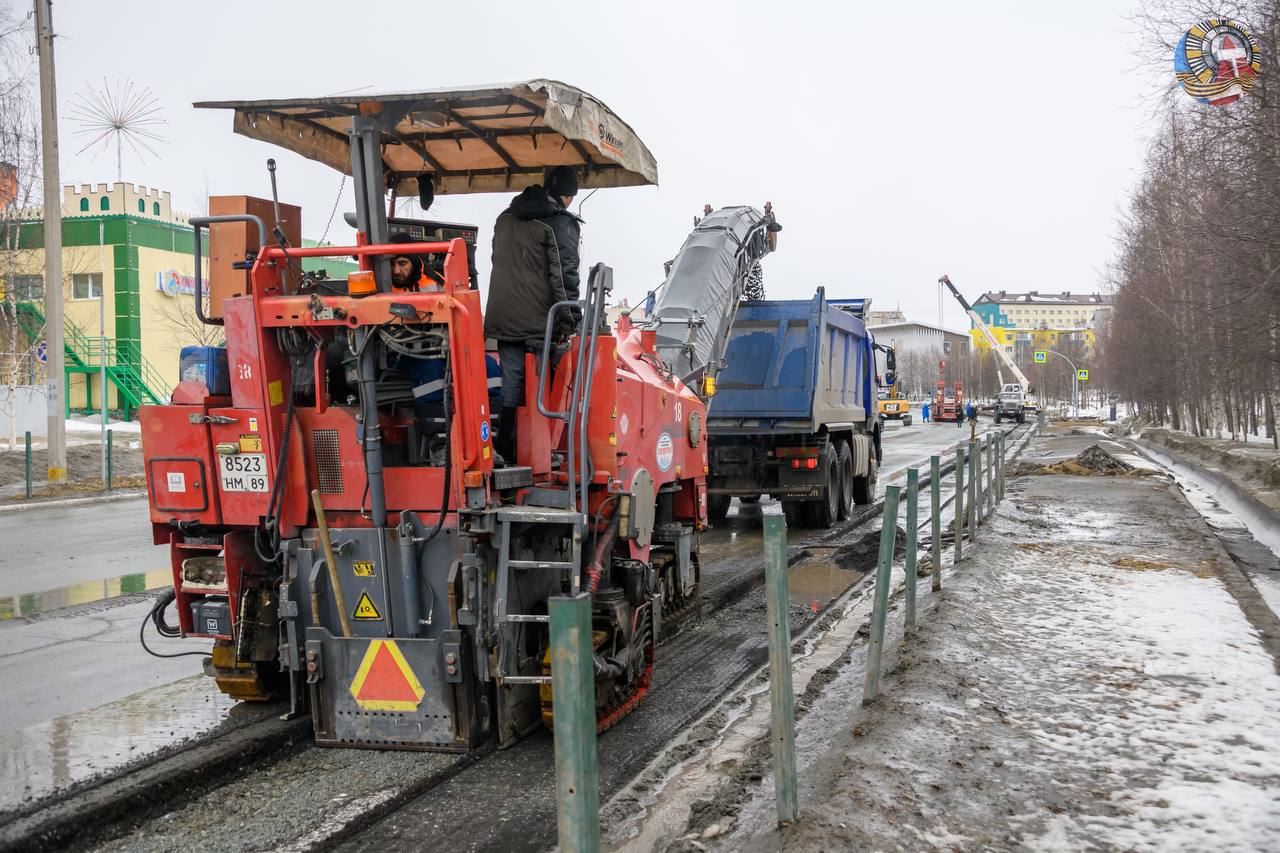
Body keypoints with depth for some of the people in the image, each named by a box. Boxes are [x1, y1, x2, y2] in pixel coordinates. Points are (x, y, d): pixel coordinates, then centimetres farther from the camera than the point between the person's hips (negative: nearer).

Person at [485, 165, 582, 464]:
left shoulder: (506, 218, 17)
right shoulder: (560, 223, -7)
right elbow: (564, 274, -14)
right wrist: (569, 318, -13)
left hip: (504, 318, 6)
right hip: (540, 320, -6)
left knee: (511, 386, 9)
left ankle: (506, 455, 9)